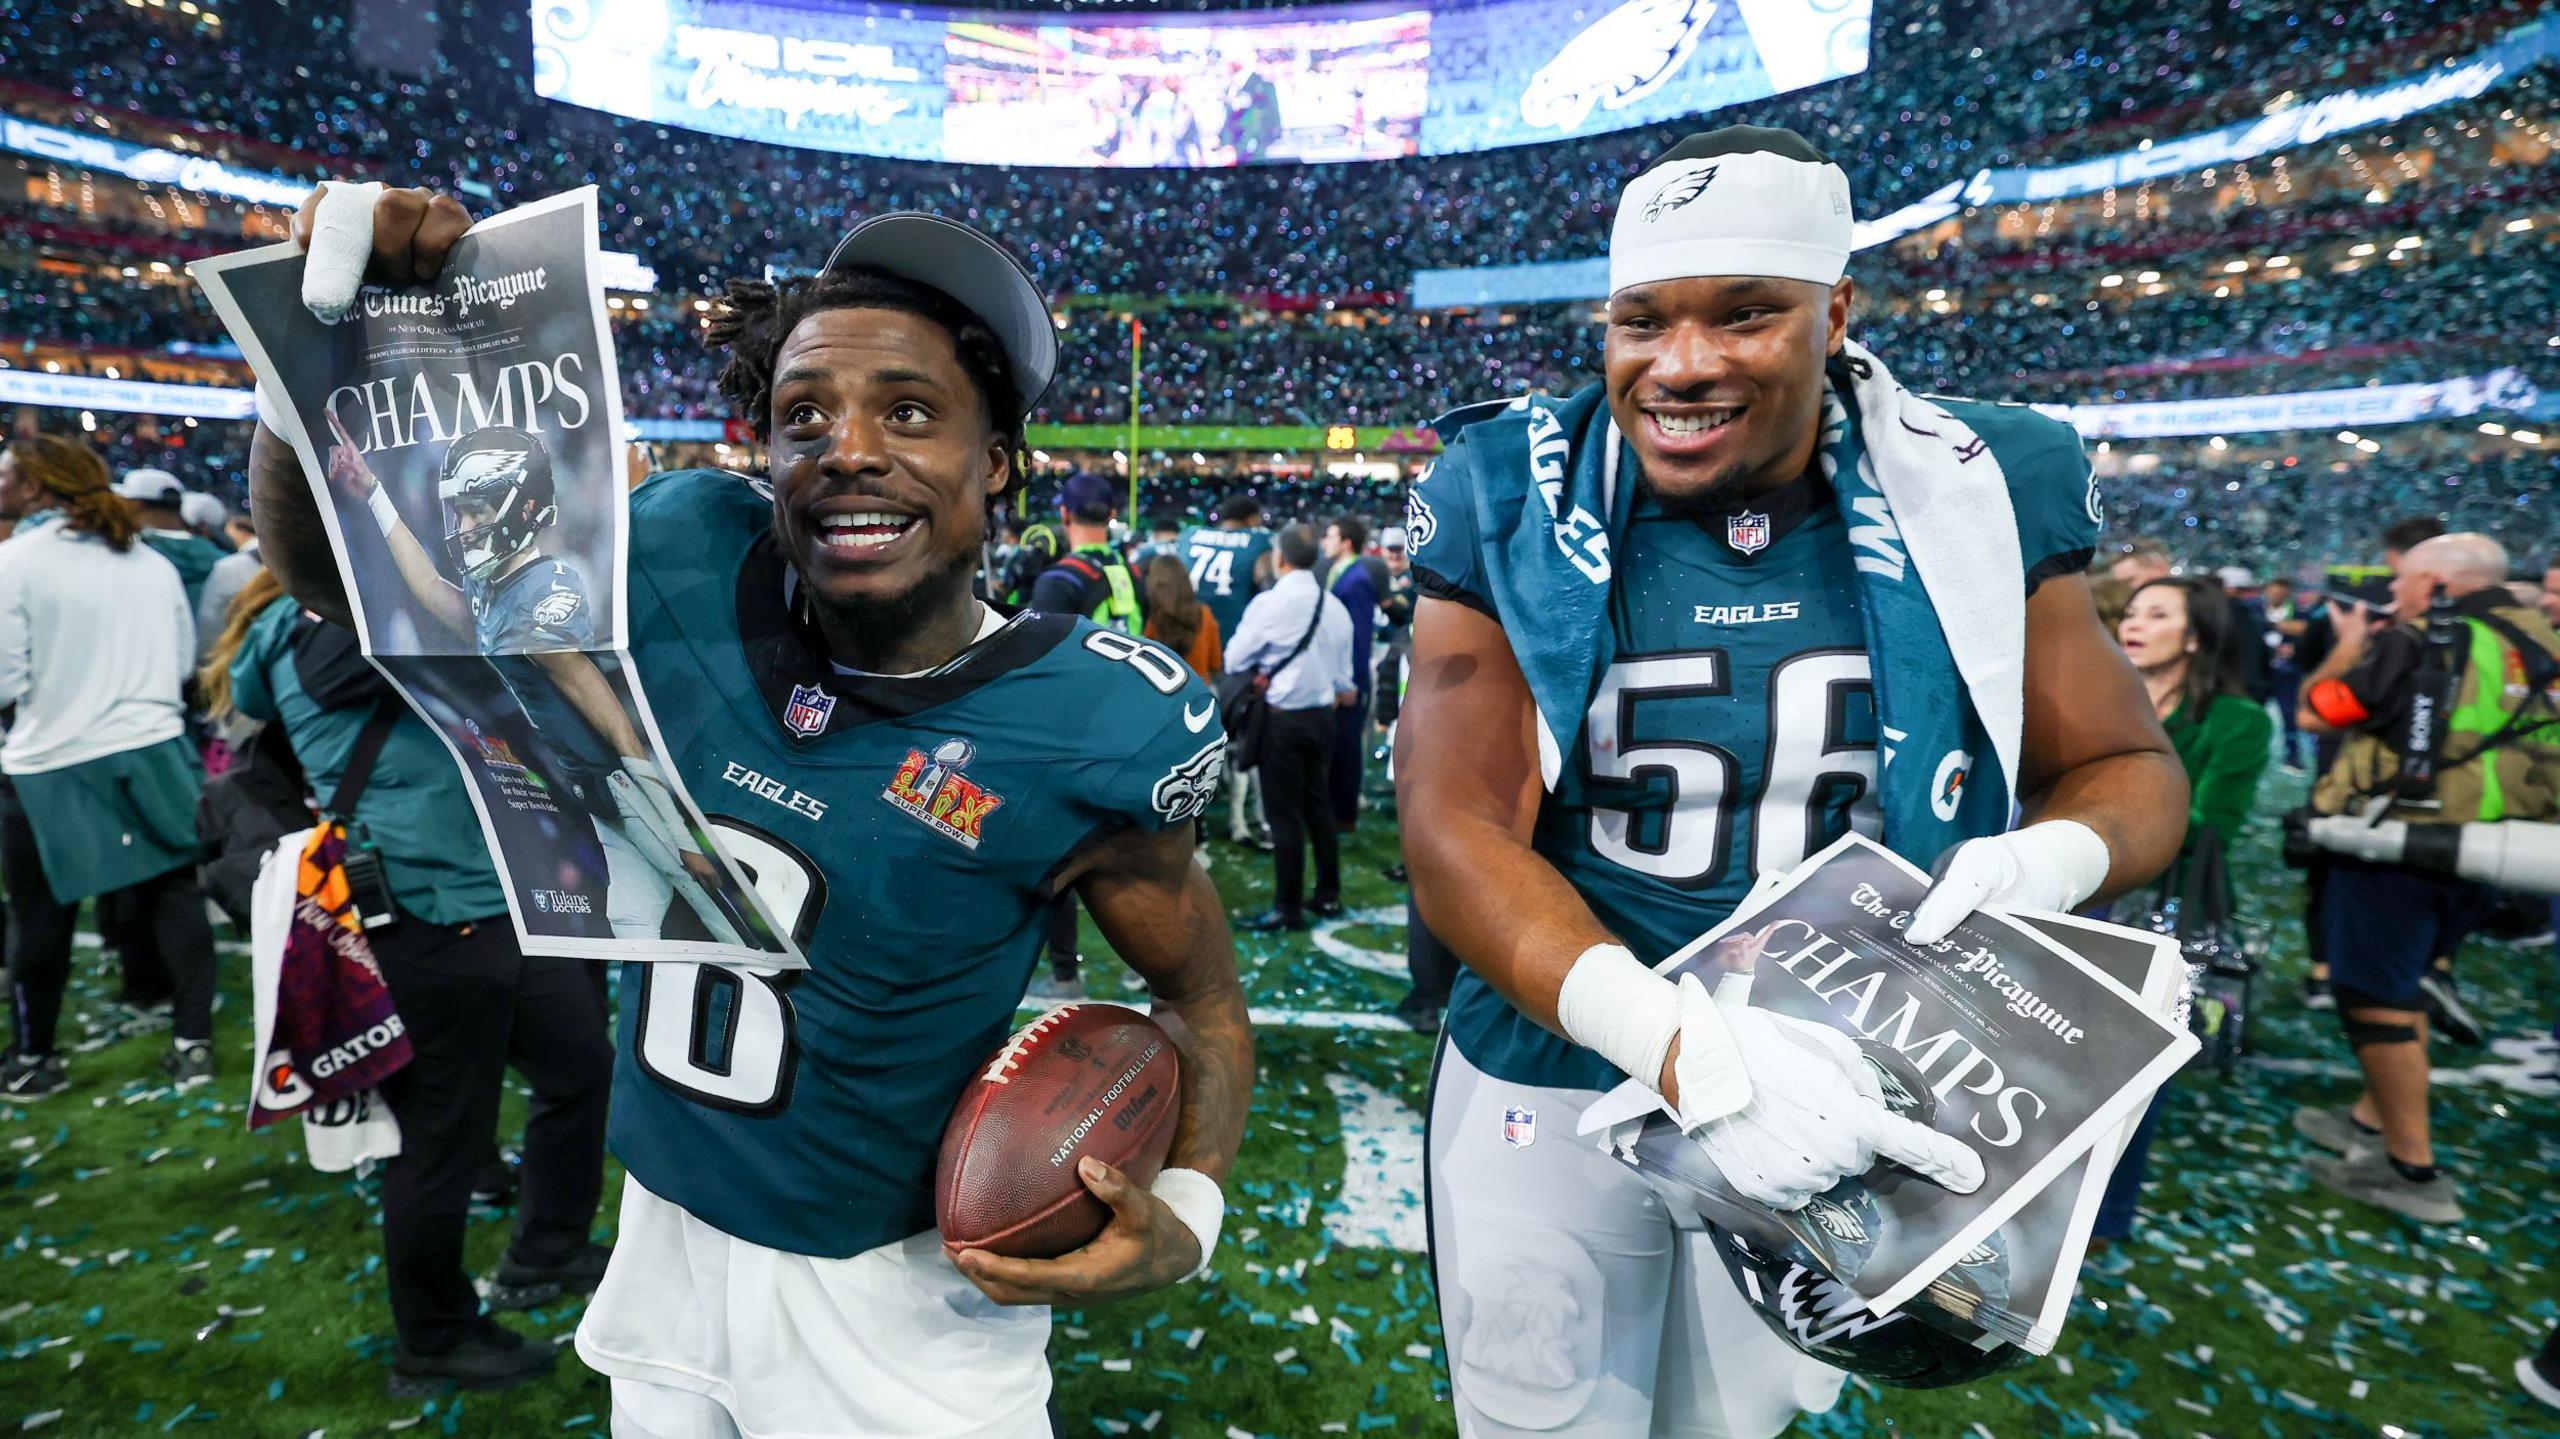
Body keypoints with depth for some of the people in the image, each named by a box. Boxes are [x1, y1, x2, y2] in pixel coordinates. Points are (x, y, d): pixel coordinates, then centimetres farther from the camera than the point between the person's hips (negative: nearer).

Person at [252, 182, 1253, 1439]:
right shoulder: (684, 568, -13)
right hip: (664, 1244, 4)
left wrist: (1184, 1207, -24)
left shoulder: (1086, 733, -22)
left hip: (896, 1297, -3)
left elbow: (1199, 993, -7)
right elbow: (332, 569, -2)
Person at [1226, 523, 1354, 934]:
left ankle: (1288, 909, 7)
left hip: (1284, 719, -6)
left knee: (1285, 814, 0)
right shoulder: (1336, 607, 4)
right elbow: (1343, 675, 9)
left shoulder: (1270, 602, -15)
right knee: (1319, 806, 16)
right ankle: (1328, 896, 24)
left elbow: (1234, 660, -7)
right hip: (1323, 716, 6)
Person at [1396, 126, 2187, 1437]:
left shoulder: (1962, 503, -8)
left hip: (1837, 1093, 2)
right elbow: (1454, 837, -20)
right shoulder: (1517, 515, -14)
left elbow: (2130, 768, 3)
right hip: (1558, 1079, -1)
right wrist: (1687, 1050, -34)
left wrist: (2046, 859, -21)